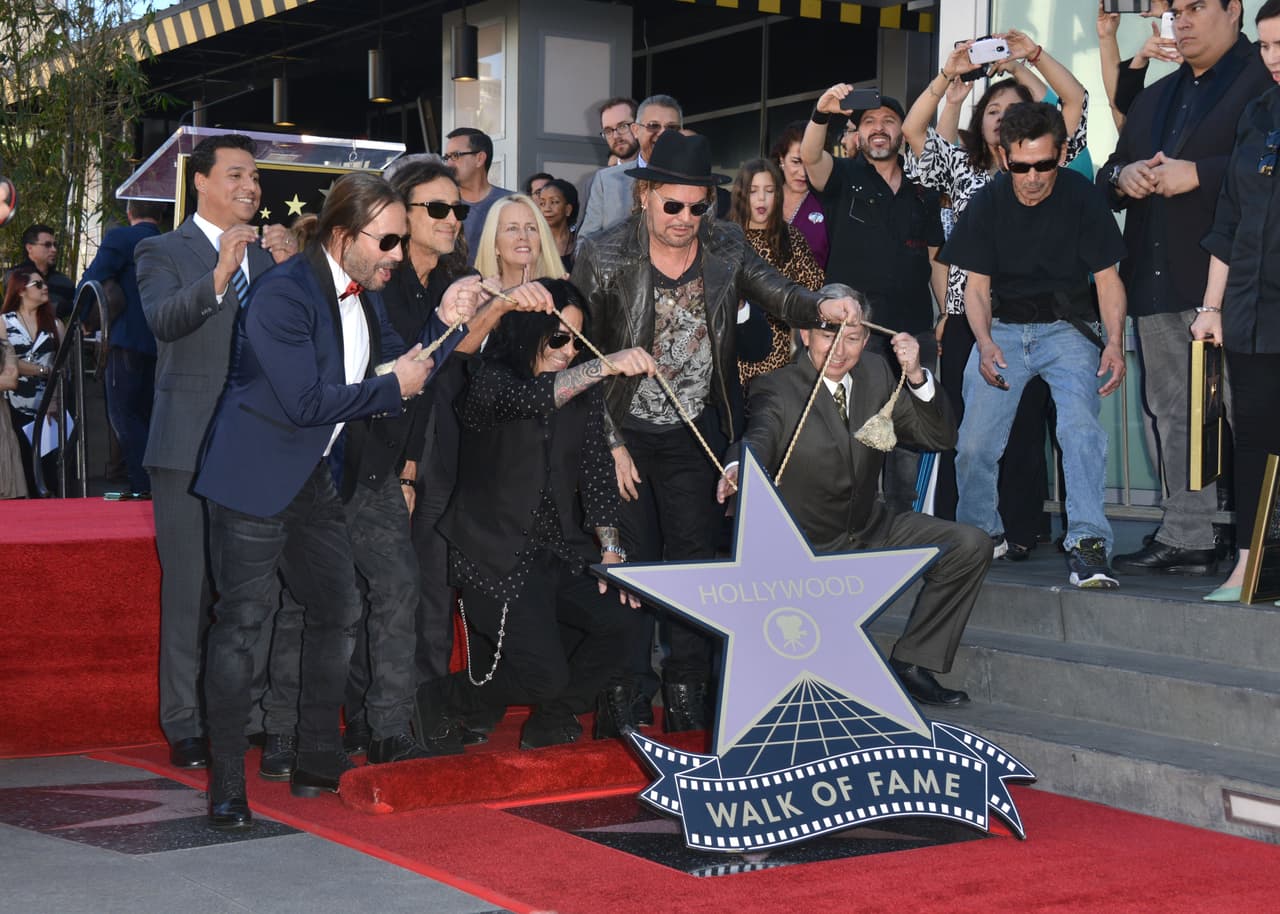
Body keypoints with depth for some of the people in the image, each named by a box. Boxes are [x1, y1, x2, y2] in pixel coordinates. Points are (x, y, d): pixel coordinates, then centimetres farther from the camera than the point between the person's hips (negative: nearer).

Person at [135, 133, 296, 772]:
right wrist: (219, 275, -34)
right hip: (190, 448, -5)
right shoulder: (163, 253, 0)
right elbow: (162, 318, -19)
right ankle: (186, 726, 3)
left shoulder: (268, 253, 15)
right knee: (191, 591, -3)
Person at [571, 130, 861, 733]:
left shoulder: (726, 248, 0)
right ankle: (620, 693, 8)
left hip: (696, 435, 3)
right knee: (628, 560, -2)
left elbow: (777, 295, -5)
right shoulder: (603, 258, -11)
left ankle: (686, 692, 15)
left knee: (696, 558, 5)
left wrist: (822, 307, -29)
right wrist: (609, 446, -10)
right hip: (623, 434, -3)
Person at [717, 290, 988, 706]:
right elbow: (761, 436, -36)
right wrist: (739, 468, -60)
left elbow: (940, 437, 1)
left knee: (971, 546, -10)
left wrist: (916, 376, -16)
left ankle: (911, 663, 0)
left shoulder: (875, 372, 2)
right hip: (806, 549, -6)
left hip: (871, 527, 6)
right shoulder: (777, 390, -14)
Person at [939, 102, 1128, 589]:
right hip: (1002, 329, 2)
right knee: (974, 443, -7)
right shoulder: (987, 203, -3)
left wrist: (1114, 342, -19)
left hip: (1068, 327, -2)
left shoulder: (1082, 197, -7)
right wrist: (985, 343, -16)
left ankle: (1086, 542, -27)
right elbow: (977, 284, 2)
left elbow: (1107, 276, -3)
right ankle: (979, 533, 18)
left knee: (1080, 425, -25)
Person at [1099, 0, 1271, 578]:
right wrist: (1122, 176, 4)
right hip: (1158, 286, 8)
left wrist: (1198, 174, -19)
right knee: (1172, 415, 9)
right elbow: (1108, 176, 27)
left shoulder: (1264, 79, -2)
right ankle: (1187, 539, 15)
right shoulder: (1153, 98, 24)